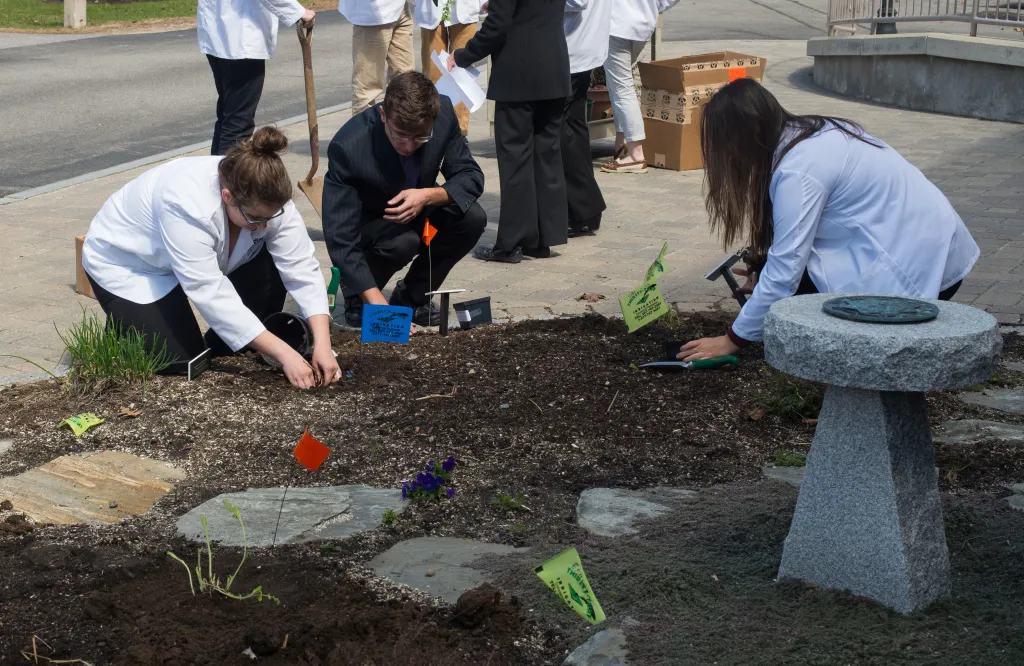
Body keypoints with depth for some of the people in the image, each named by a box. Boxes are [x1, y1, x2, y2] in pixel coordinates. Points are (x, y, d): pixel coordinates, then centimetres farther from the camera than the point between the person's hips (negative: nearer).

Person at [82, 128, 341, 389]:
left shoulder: (268, 200, -25)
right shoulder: (187, 203, -42)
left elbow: (303, 269, -23)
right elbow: (211, 293, -42)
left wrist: (322, 343, -35)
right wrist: (283, 354, -43)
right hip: (126, 264, -6)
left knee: (271, 268, -17)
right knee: (182, 358, -20)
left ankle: (222, 346, 3)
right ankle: (123, 328, 9)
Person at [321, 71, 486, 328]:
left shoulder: (444, 114, -23)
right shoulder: (348, 147, -34)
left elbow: (471, 176, -12)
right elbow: (340, 235, -34)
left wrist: (429, 196, -34)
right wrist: (376, 302, -43)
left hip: (416, 210, 4)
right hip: (368, 225, -4)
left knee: (472, 218, -23)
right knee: (404, 241, -35)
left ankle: (413, 295, -1)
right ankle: (356, 297, -4)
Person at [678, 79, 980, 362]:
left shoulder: (798, 170, -19)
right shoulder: (815, 132, 9)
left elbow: (784, 272, -18)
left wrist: (733, 340, -9)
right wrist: (763, 269, 13)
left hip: (918, 266, -10)